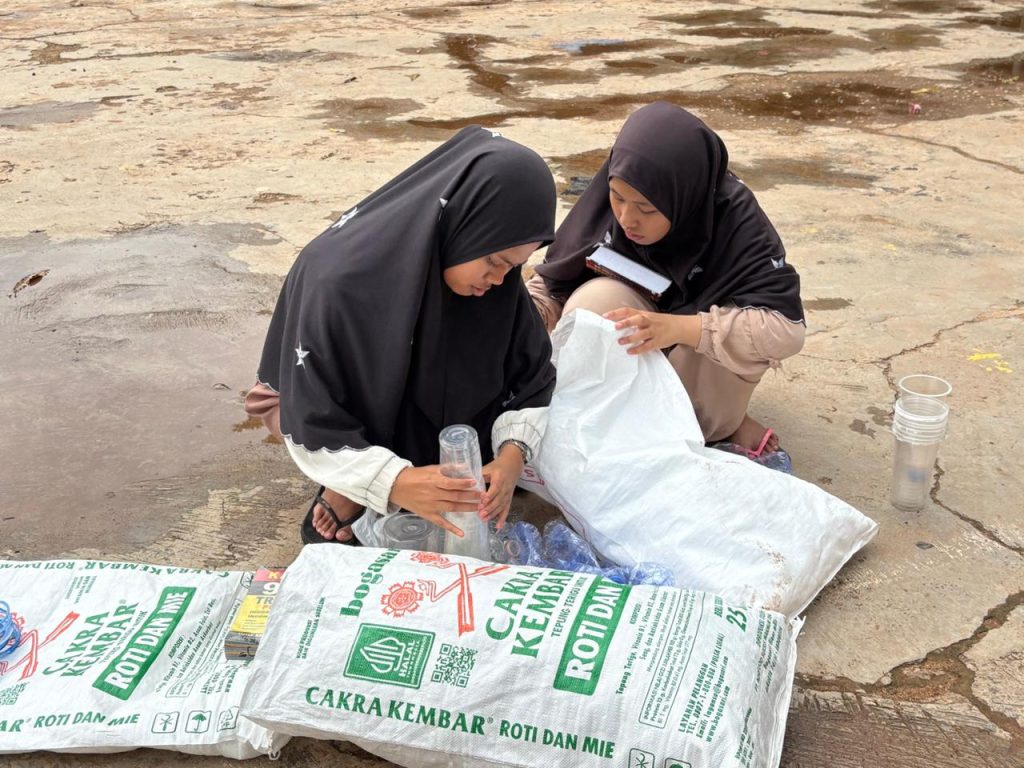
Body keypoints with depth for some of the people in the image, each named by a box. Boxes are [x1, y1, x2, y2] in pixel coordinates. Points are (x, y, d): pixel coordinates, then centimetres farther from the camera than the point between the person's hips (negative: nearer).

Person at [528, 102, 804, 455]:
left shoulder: (734, 217, -26)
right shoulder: (604, 200, -19)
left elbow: (786, 327, -34)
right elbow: (551, 285, -9)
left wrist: (681, 327, -46)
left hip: (704, 362, -1)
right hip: (629, 363, 2)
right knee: (594, 301, -29)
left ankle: (715, 423, -2)